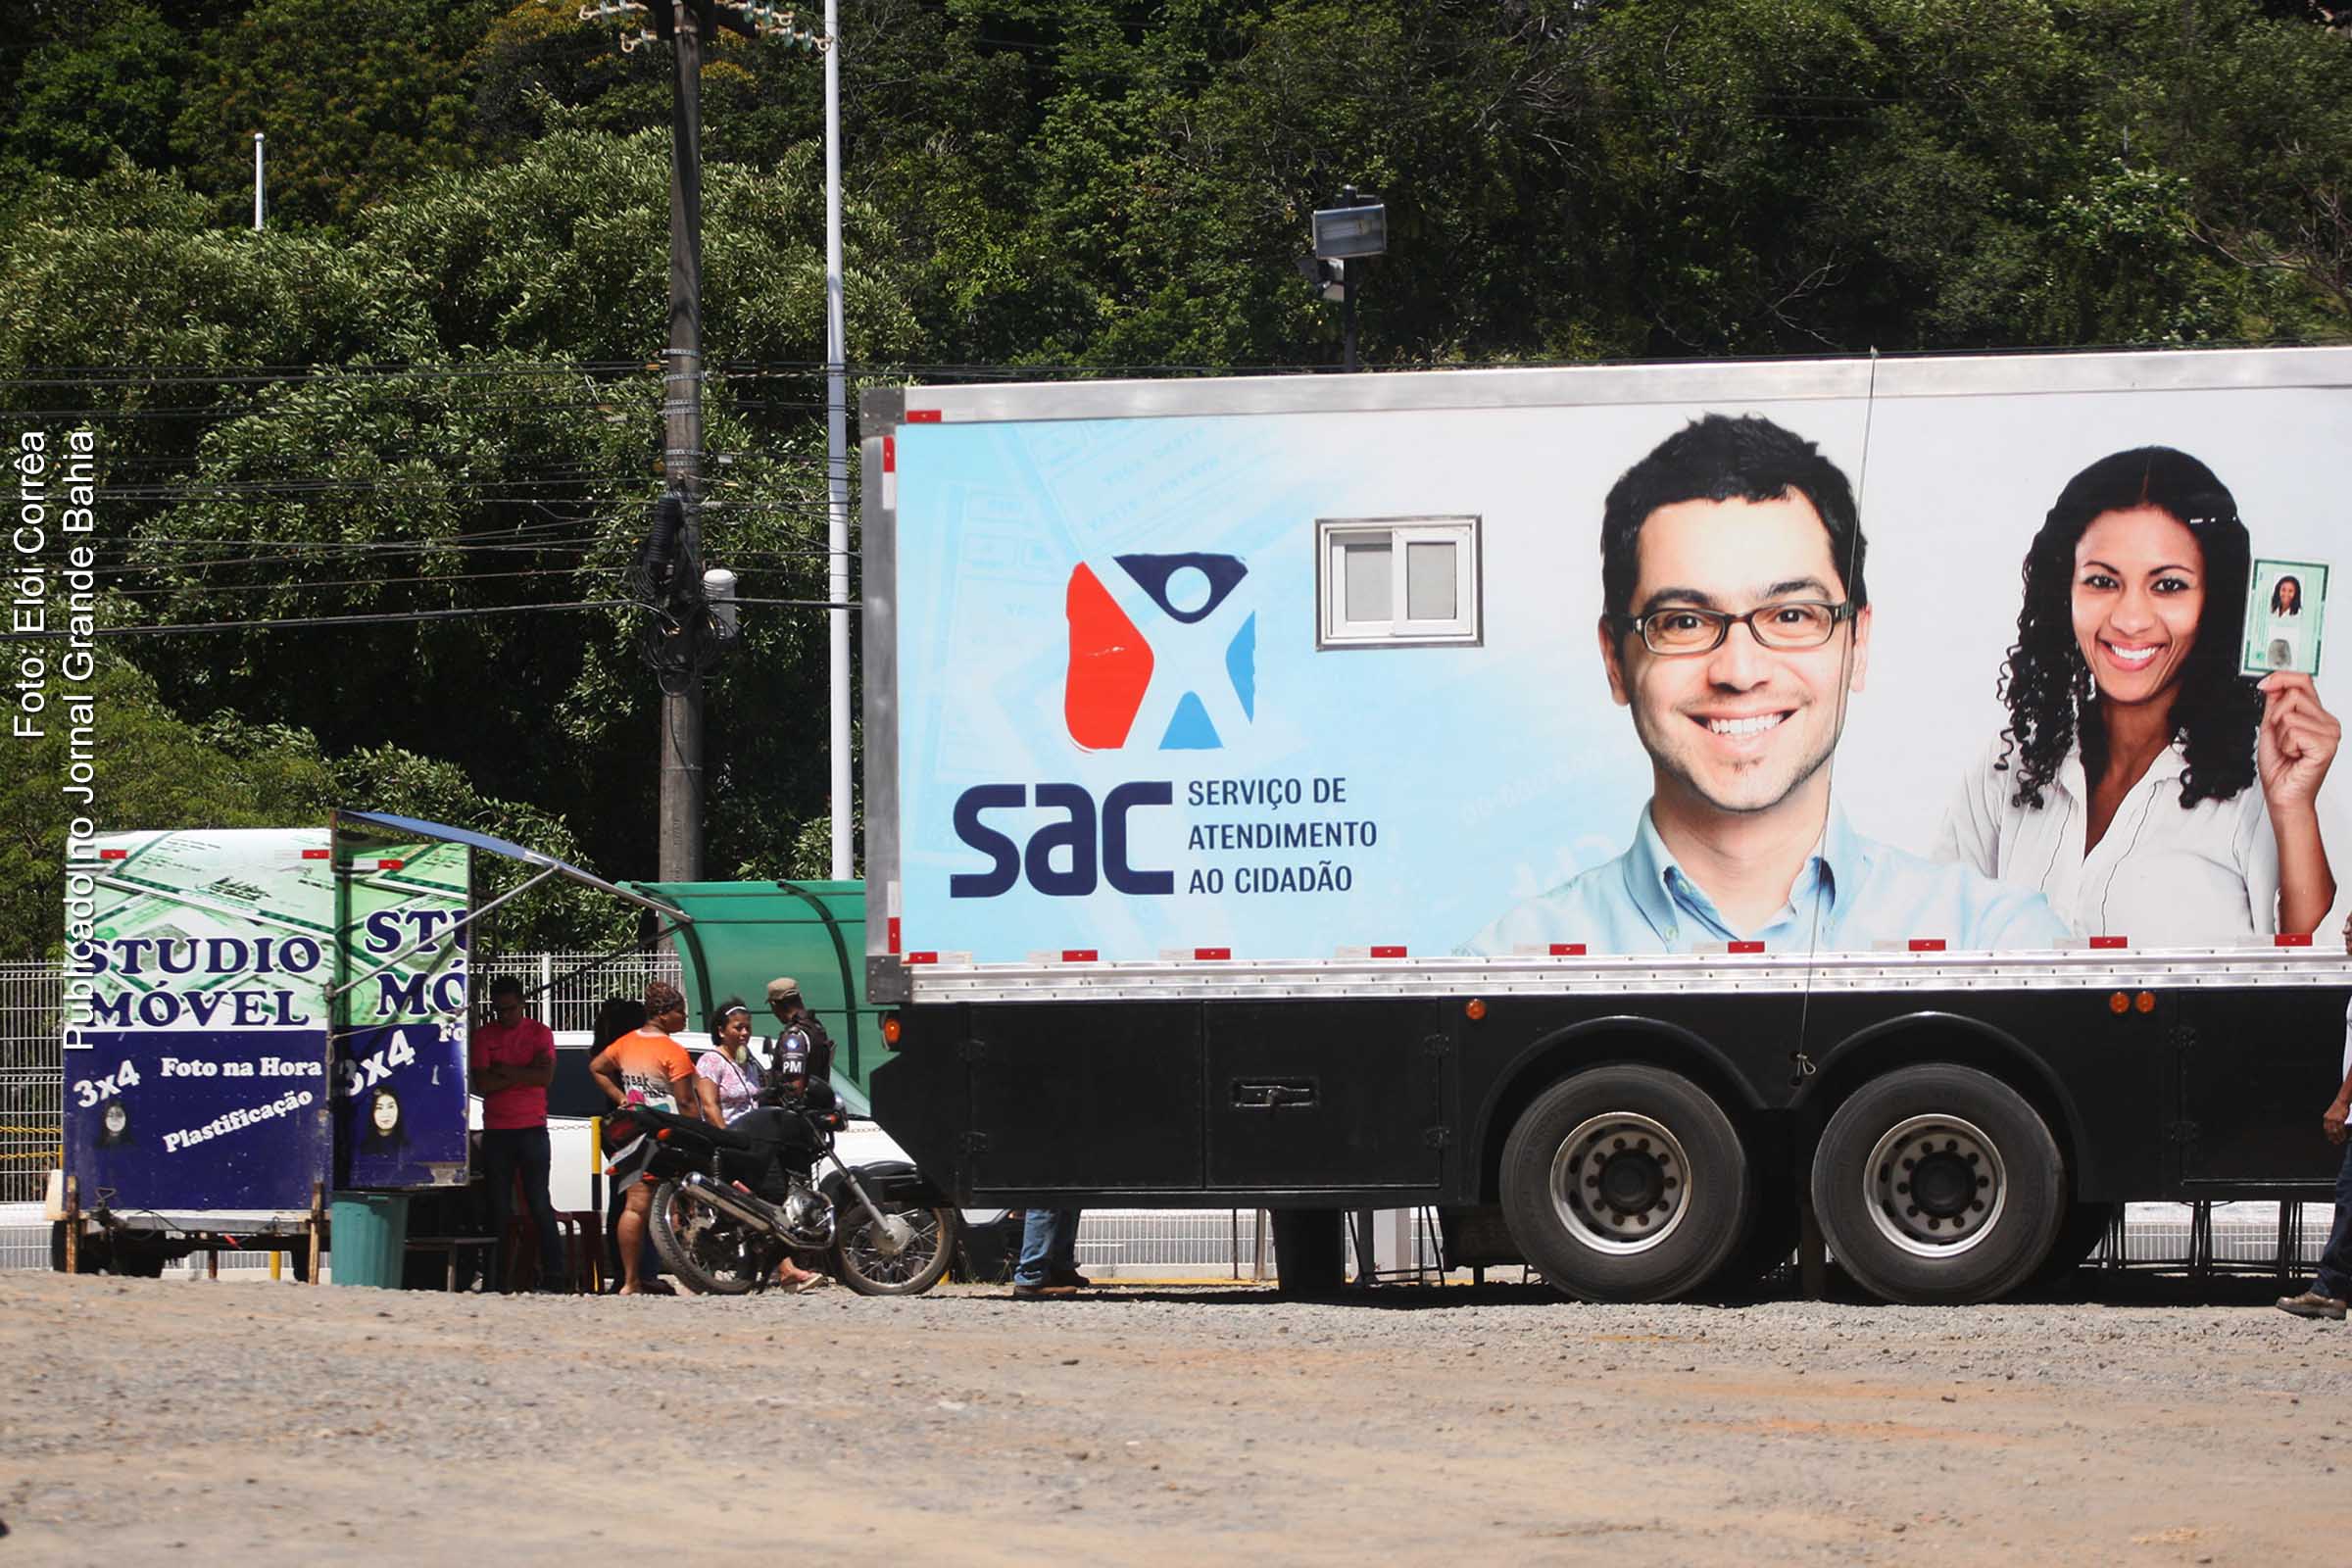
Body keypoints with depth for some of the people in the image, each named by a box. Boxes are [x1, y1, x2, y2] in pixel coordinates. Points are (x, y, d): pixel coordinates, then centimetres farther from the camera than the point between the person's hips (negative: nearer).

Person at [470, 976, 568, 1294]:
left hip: (532, 1129, -2)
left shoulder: (539, 1033, 5)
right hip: (496, 1132, 2)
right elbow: (481, 1084, -5)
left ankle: (554, 1273, -5)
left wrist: (505, 1071, -10)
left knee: (539, 1203, -5)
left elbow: (546, 1076, -9)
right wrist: (523, 1075, -9)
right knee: (499, 1207, 3)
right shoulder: (484, 1036, 6)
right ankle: (497, 1275, 4)